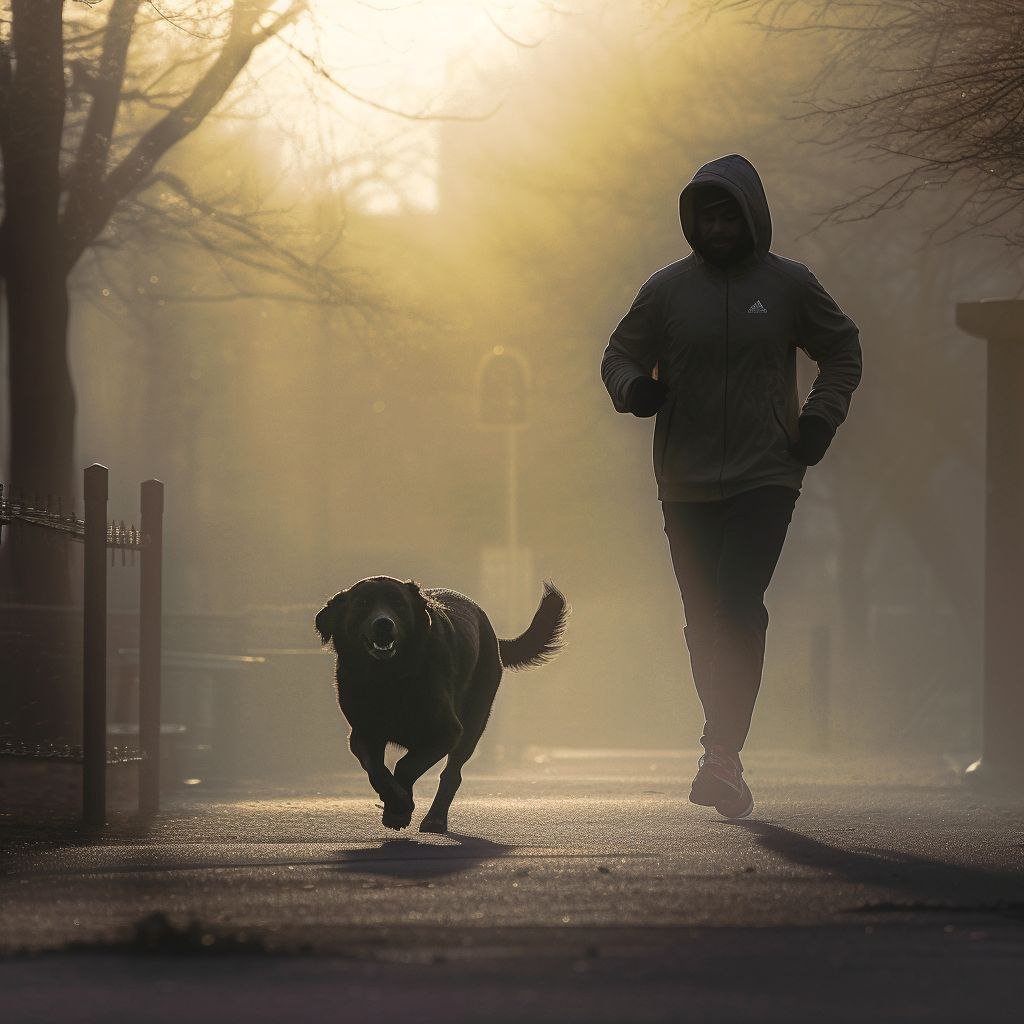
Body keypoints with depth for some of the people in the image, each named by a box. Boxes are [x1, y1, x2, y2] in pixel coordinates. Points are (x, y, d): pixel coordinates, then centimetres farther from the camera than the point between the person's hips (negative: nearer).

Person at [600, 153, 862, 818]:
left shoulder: (789, 284, 2)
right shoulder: (667, 289, 5)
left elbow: (844, 352, 14)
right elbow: (620, 355, 14)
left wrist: (821, 417, 0)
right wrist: (632, 387, -9)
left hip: (765, 481, -3)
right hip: (686, 484, 3)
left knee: (739, 612, -17)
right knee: (705, 619, 6)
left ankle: (722, 758, -22)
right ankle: (725, 754, 19)